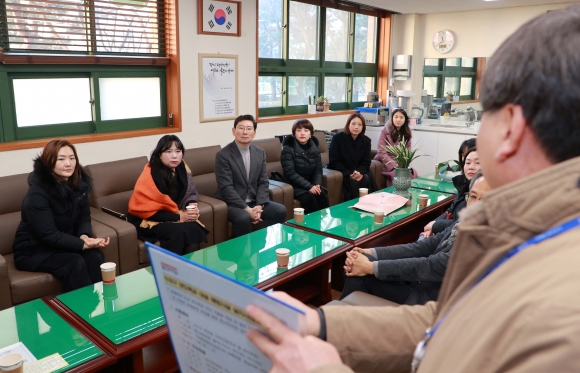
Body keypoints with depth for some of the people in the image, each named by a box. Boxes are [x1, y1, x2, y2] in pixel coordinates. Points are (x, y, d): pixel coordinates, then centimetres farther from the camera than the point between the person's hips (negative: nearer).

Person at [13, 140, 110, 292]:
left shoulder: (78, 184, -3)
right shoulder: (37, 194, -23)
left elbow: (84, 217, 1)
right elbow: (48, 235, -25)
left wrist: (84, 237, -21)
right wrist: (84, 244, -32)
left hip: (64, 243, 5)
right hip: (33, 250, -5)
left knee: (95, 255, -23)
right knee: (75, 263, -30)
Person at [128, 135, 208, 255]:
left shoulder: (182, 169, -4)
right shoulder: (150, 175, -21)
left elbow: (190, 192, 12)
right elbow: (147, 210, -20)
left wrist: (192, 206, -12)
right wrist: (178, 217, -22)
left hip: (173, 214, 5)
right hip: (149, 219, -5)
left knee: (193, 228, -25)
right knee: (179, 231, -31)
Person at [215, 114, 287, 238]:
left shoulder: (260, 153, 6)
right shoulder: (223, 155, -12)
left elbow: (263, 182, 4)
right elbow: (226, 188, -17)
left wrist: (259, 206, -12)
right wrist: (246, 209, -24)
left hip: (254, 201, 6)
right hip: (232, 203, -5)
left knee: (280, 210, -13)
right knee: (244, 218, -33)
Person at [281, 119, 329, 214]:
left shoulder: (314, 148, 6)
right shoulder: (288, 149, -10)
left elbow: (318, 170, 6)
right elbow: (290, 173, -18)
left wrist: (317, 184, -15)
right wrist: (309, 186, -24)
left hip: (312, 183, 5)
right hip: (294, 185, -4)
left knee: (323, 196, -24)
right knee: (309, 198, -30)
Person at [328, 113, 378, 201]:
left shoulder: (366, 140, 3)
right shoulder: (338, 138, -9)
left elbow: (366, 162, 2)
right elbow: (334, 162, -13)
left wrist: (359, 172, -22)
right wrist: (349, 174, -24)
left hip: (359, 171, 4)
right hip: (341, 172, -4)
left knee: (367, 179, -26)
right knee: (353, 182, -31)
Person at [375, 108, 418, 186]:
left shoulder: (407, 132, 8)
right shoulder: (385, 131, -6)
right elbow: (382, 153, -12)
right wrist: (395, 166, -19)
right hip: (387, 164, -4)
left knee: (414, 174, -24)